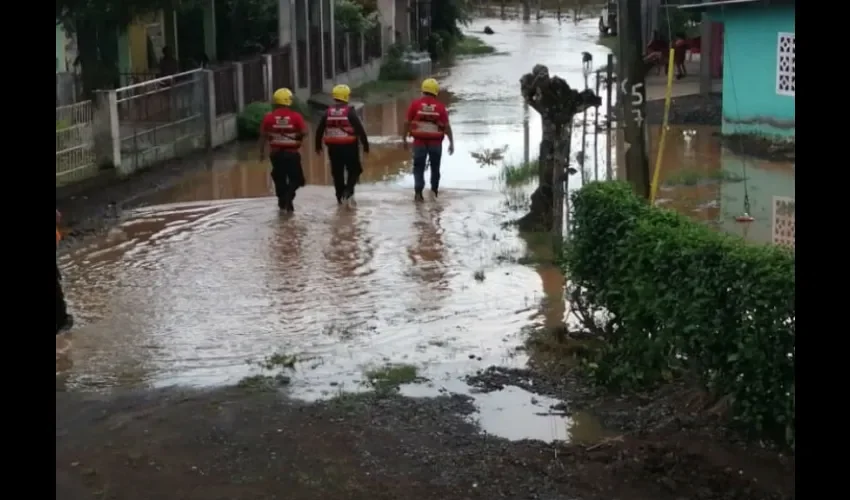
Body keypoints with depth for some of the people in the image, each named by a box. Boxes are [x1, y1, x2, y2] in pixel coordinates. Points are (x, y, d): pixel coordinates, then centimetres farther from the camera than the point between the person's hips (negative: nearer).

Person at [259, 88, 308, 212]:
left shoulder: (269, 117, -3)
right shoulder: (296, 116, -11)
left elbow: (263, 135, 1)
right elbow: (304, 132, -12)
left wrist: (262, 151, 12)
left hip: (276, 153, 3)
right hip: (292, 153, -3)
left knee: (279, 178, 17)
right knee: (295, 179, 8)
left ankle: (283, 202, 22)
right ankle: (288, 199, -12)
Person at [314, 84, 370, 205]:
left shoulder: (328, 112, 2)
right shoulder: (350, 112, -10)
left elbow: (319, 130, 6)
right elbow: (360, 129, -12)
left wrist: (318, 145, 18)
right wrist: (365, 146, -5)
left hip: (333, 147, 4)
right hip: (349, 146, -4)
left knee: (337, 172, 13)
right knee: (354, 170, 9)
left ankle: (340, 197, 18)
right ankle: (348, 191, -10)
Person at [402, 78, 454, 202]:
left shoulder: (415, 104, -4)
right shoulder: (440, 107, -4)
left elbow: (407, 122, -2)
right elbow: (447, 126, -5)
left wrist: (404, 138, 8)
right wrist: (451, 143, 1)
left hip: (419, 141, 0)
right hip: (436, 142, 1)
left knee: (419, 167, 6)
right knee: (435, 167, 17)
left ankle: (418, 192, -6)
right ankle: (434, 191, 24)